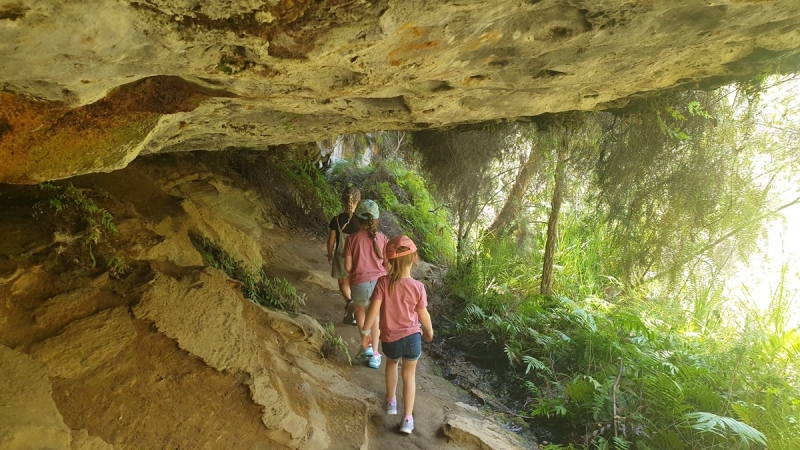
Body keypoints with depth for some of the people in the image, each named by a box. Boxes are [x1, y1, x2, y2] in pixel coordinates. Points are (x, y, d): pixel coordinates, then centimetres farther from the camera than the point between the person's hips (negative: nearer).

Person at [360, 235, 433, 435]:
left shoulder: (383, 282, -17)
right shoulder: (418, 287, -15)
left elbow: (373, 310, -16)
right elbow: (423, 315, -4)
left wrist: (365, 332, -2)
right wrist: (429, 331, 15)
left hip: (390, 340, 1)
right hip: (412, 338, -1)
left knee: (392, 363, 33)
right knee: (409, 374, 19)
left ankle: (391, 402, 43)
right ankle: (407, 418, 20)